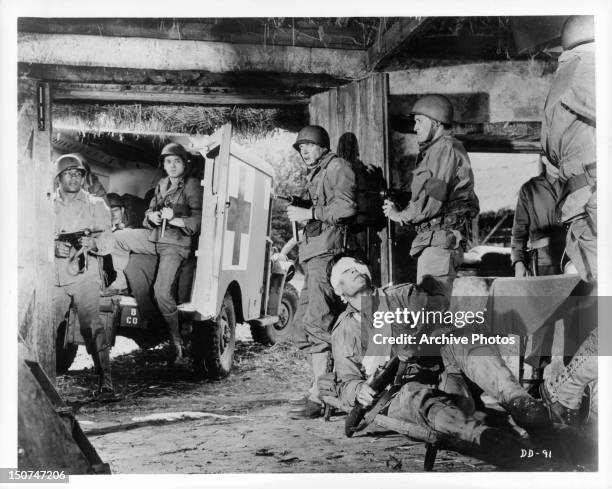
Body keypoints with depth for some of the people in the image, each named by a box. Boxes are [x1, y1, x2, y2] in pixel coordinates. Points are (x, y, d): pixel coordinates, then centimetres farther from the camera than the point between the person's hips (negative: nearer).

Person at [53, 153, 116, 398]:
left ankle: (105, 379, -16)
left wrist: (93, 243, -21)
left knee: (92, 325, -16)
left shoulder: (95, 204, 11)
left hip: (84, 275, -2)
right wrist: (53, 246, -14)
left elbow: (107, 241, 1)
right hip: (53, 276, 2)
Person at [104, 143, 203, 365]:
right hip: (154, 237, 7)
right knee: (118, 237, -1)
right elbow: (150, 210, 20)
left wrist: (173, 219, -24)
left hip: (176, 244, -7)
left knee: (162, 290, -20)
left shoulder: (192, 186, -9)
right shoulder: (162, 184, 12)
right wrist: (152, 216, -3)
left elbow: (198, 220, -15)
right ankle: (121, 282, 16)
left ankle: (176, 343, -11)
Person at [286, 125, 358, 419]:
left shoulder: (337, 167, 0)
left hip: (329, 252, -10)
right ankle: (318, 390, 13)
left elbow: (347, 206, -15)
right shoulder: (315, 176, 28)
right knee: (303, 324, 8)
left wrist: (310, 214, -12)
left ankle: (320, 396, -18)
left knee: (317, 322, -16)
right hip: (314, 255, 10)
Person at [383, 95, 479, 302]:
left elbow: (432, 201, -18)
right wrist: (399, 210, 5)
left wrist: (400, 215, -6)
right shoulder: (433, 151, 22)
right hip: (433, 238, 10)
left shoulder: (446, 149, -11)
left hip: (441, 239, -10)